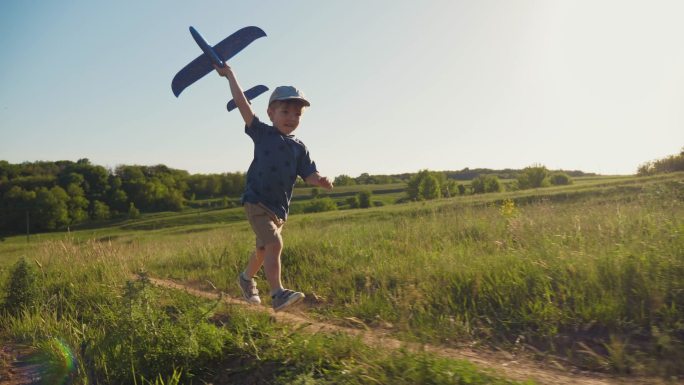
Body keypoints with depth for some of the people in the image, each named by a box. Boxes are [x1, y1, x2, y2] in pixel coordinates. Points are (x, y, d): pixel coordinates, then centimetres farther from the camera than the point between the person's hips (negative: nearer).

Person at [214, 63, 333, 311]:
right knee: (274, 244, -22)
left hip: (280, 207, 5)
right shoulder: (262, 133, -2)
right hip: (256, 201, -5)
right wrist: (230, 75, -5)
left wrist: (321, 181, -23)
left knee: (264, 249, 21)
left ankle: (246, 278, 46)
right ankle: (278, 294, -21)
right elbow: (241, 103, -7)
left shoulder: (299, 148, 6)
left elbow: (309, 175, -2)